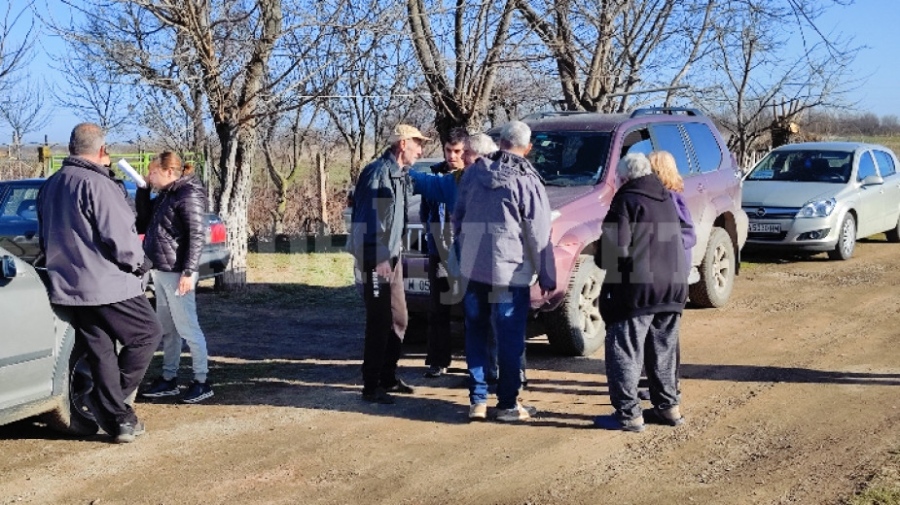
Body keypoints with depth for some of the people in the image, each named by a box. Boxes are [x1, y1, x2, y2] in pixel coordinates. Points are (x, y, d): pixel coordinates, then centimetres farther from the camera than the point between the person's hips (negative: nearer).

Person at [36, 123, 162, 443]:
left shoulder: (50, 187, 11)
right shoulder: (96, 184, -17)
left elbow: (46, 238, 19)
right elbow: (118, 236, -20)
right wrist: (139, 263, -3)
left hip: (68, 286, 8)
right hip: (107, 285, -8)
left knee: (100, 354, 11)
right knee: (148, 334, 8)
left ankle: (117, 420, 12)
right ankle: (115, 406, 3)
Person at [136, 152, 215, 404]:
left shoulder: (188, 195, -12)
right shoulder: (165, 195, 15)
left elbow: (197, 235, -18)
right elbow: (143, 218, 23)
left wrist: (189, 272, -22)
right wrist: (143, 187, 11)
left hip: (177, 273, -9)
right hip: (160, 271, 9)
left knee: (187, 328, -4)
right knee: (167, 329, 13)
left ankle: (202, 382, 3)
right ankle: (169, 379, 21)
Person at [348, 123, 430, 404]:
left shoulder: (399, 173, 14)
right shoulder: (379, 172, -16)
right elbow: (369, 218, -21)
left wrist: (395, 255, 16)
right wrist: (376, 260, -23)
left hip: (392, 257, 10)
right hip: (377, 259, -10)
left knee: (398, 319, 15)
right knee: (379, 323, -6)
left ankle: (387, 378, 28)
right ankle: (371, 387, 2)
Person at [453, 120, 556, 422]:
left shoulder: (474, 173, 5)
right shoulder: (526, 181, -9)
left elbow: (457, 218, 13)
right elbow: (538, 235, -9)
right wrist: (547, 277, -2)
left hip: (472, 268, 4)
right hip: (511, 271, -4)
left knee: (476, 335, 13)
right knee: (510, 340, 3)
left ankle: (477, 400, 15)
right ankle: (507, 405, 8)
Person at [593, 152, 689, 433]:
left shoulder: (627, 201, -10)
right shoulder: (666, 199, 15)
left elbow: (615, 246, -18)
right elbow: (679, 239, 18)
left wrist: (600, 259, 1)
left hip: (637, 288, -8)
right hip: (673, 287, 8)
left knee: (625, 353, -1)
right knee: (663, 352, 19)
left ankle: (628, 413, -1)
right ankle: (669, 406, 25)